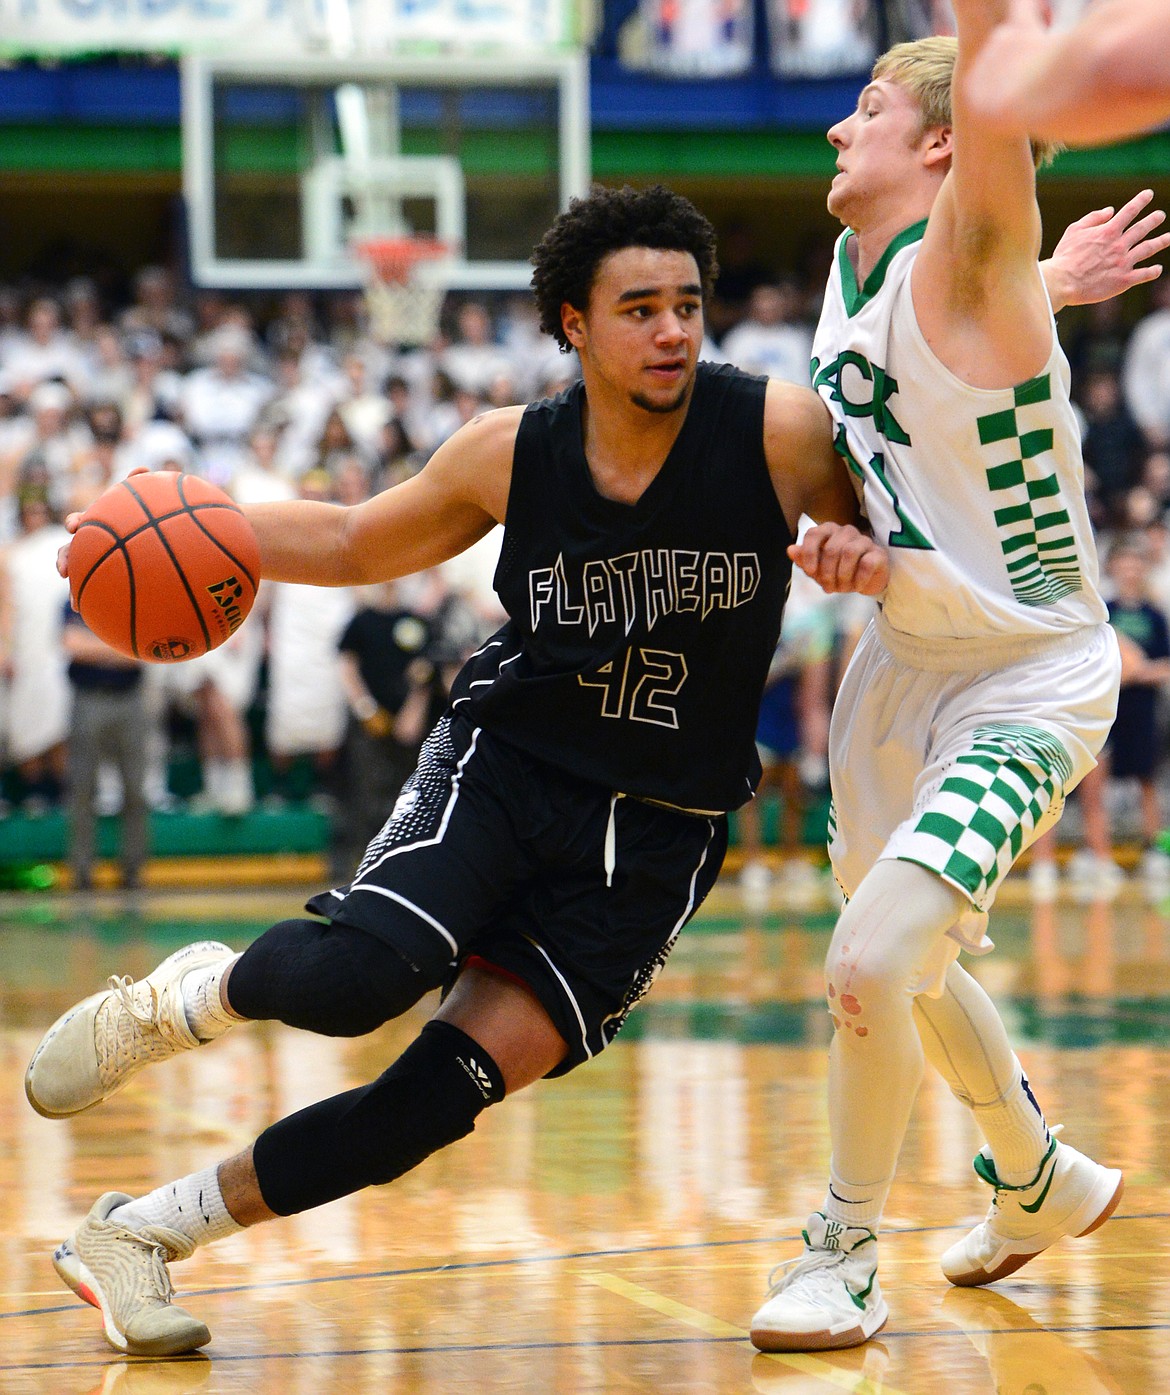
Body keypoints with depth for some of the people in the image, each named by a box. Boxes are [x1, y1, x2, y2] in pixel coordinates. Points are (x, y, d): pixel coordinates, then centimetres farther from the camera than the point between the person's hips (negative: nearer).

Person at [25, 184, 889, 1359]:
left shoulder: (783, 435, -11)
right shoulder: (510, 453, -4)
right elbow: (361, 542, 13)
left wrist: (861, 549, -23)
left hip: (657, 836, 0)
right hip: (503, 764, 0)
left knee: (443, 1094, -12)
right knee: (358, 973, -29)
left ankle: (141, 1232, 2)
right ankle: (179, 999, 6)